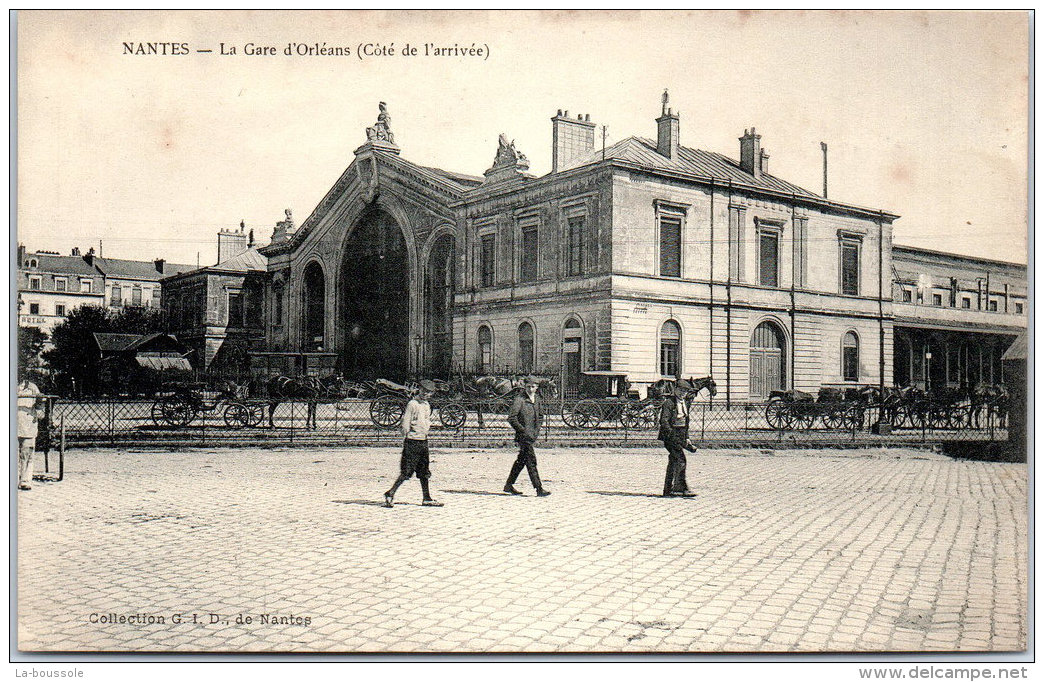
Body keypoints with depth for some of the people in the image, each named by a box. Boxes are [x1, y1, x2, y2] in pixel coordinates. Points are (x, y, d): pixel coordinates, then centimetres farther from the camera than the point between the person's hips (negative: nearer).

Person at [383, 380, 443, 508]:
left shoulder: (427, 405, 15)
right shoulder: (412, 404, -10)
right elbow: (405, 424, -12)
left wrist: (425, 436, 16)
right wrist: (405, 441, -12)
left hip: (424, 441, 8)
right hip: (413, 441, -8)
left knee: (424, 472, 10)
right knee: (406, 472, -8)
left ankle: (427, 499, 15)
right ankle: (390, 494, 0)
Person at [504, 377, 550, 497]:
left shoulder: (537, 399, 12)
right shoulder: (520, 400, -12)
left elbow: (539, 416, 26)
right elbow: (511, 418, -16)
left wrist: (537, 431, 14)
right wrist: (523, 430, -17)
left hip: (532, 435, 8)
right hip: (523, 436, -8)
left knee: (521, 460, 15)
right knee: (531, 460, -10)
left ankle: (509, 485, 26)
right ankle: (539, 489, -11)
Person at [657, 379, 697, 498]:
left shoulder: (685, 402, 15)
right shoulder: (669, 402, -11)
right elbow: (663, 421, -17)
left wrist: (686, 438, 19)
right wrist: (672, 434, -25)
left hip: (681, 435, 8)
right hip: (671, 436, -8)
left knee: (673, 462, 10)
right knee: (680, 460, -16)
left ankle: (668, 490, 14)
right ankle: (680, 488, -13)